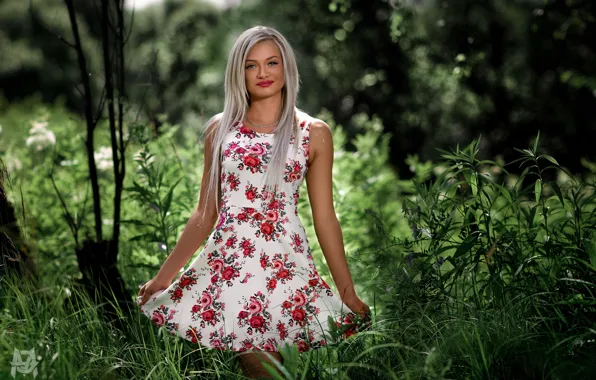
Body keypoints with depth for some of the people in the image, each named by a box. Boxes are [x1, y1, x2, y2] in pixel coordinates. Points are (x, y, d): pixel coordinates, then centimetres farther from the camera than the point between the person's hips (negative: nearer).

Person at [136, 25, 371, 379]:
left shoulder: (314, 133, 2)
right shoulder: (220, 128, 7)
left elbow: (325, 218, 4)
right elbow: (205, 213, 10)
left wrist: (348, 291, 4)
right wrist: (165, 275, 8)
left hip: (285, 265, -1)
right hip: (225, 264, 1)